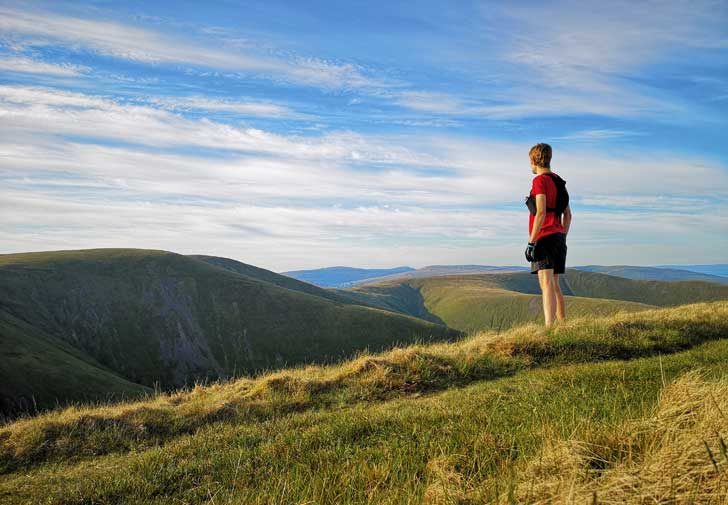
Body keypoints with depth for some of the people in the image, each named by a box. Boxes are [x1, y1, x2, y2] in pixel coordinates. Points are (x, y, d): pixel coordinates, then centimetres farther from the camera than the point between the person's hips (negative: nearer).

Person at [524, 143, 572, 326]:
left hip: (544, 237, -9)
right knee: (555, 285, 15)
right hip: (559, 237, 9)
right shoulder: (559, 181, 17)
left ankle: (549, 327, -22)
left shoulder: (540, 180, -8)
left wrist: (531, 241, -18)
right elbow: (568, 215, 19)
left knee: (546, 284, -15)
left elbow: (541, 212, -19)